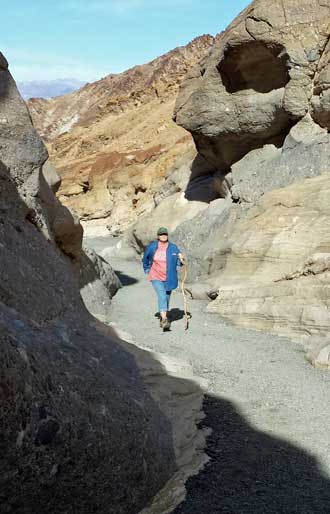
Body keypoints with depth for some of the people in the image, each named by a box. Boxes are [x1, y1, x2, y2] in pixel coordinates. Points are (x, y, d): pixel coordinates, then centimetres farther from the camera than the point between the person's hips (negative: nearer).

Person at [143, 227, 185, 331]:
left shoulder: (173, 247, -2)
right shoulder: (152, 247, -4)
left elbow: (179, 262, 4)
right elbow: (145, 258, 14)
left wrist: (181, 260, -18)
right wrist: (147, 270, 16)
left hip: (169, 278, 2)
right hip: (156, 277, -2)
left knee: (166, 298, 13)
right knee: (162, 296, -19)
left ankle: (163, 316, 33)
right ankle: (164, 319, -26)